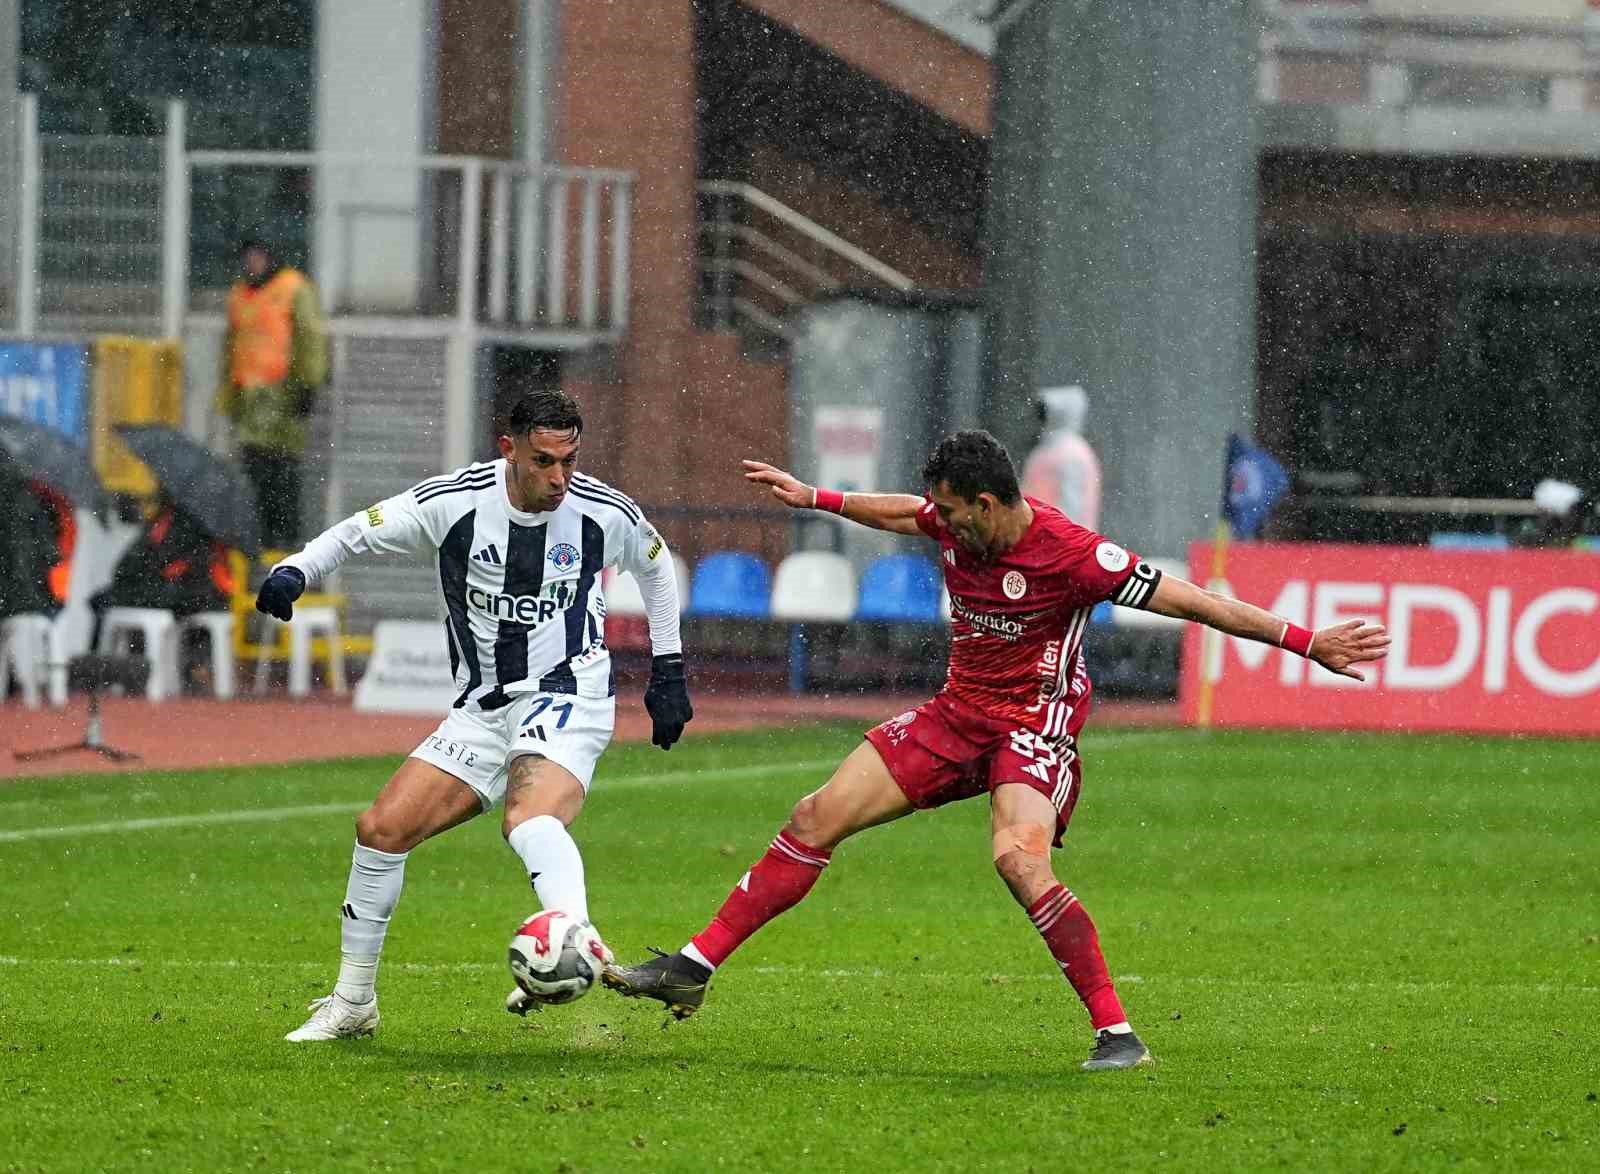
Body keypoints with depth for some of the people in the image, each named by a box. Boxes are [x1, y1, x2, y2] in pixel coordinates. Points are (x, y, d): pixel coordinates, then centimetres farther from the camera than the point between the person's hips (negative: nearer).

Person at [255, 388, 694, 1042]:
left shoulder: (605, 514, -8)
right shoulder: (455, 503, -10)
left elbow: (655, 564, 15)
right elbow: (356, 533, 3)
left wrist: (669, 670, 16)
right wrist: (294, 572, -16)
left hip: (567, 696, -4)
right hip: (482, 709, 4)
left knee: (531, 819, -35)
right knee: (381, 828, -4)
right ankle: (353, 1002, 11)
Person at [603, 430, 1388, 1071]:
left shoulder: (1070, 554, -23)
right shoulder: (955, 525, -3)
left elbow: (1187, 600, -21)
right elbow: (903, 514, 22)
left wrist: (1307, 643, -23)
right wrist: (814, 498, 36)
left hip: (1036, 722, -7)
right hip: (959, 712, 7)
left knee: (1019, 858, -33)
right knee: (819, 817, 1)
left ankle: (1116, 1032, -24)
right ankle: (695, 969, 7)